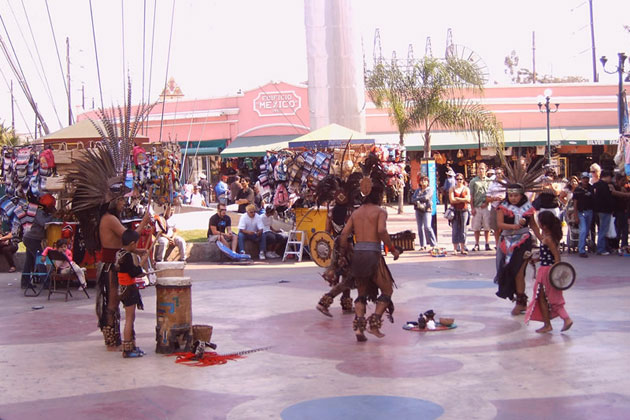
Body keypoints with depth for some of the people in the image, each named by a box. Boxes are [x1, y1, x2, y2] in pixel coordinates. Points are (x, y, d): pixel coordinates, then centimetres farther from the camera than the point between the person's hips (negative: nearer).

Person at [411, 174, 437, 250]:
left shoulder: (429, 190, 3)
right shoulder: (417, 190, 16)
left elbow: (426, 197, -13)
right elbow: (413, 199, 5)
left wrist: (417, 198, -3)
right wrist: (417, 202, -15)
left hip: (426, 210, -5)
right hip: (418, 210, 5)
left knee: (427, 227, -16)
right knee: (420, 228, 3)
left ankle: (433, 244, -12)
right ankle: (422, 245, 8)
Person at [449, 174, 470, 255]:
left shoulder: (466, 189, 8)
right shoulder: (452, 189, 6)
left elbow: (468, 200, -6)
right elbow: (452, 200, -7)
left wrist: (457, 198, -9)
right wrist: (463, 200, -7)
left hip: (464, 211, 1)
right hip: (455, 211, -1)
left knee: (463, 230, 2)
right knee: (455, 230, -3)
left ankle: (462, 249, 7)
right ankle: (455, 249, 1)